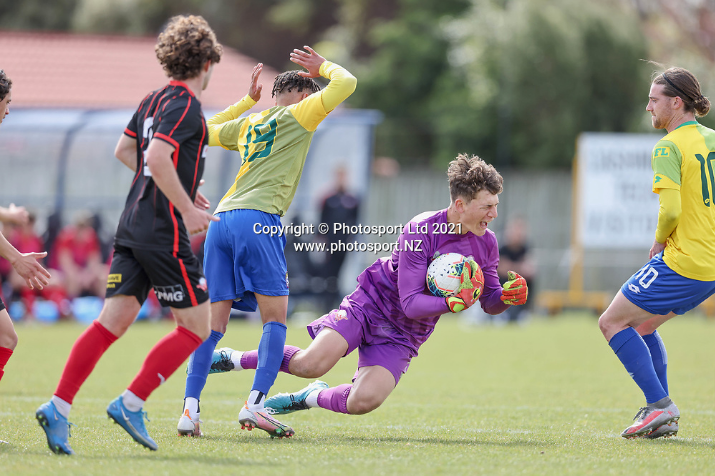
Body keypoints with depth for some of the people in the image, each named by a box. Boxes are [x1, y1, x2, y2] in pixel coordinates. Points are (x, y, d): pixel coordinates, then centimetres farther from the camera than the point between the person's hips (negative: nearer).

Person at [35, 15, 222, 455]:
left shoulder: (154, 100, 15)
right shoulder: (186, 105, -12)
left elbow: (124, 150, 27)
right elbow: (156, 157, -24)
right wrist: (187, 208, -18)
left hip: (132, 227, 8)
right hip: (164, 233, -8)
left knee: (113, 321, 4)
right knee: (196, 327, 2)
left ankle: (58, 407, -7)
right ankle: (131, 403, -3)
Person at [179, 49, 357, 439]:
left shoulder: (248, 123, 27)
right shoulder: (298, 115, 10)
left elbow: (204, 132, 44)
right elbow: (346, 83, 7)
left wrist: (248, 100, 46)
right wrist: (323, 67, 27)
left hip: (220, 218, 6)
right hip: (257, 218, -6)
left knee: (213, 322, 3)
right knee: (275, 319, -3)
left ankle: (190, 408, -7)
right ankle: (254, 404, -17)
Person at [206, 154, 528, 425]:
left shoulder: (486, 243, -3)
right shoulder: (420, 231, -20)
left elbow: (488, 301, 8)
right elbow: (411, 303, -22)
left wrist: (507, 297, -15)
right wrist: (451, 303, -38)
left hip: (404, 335, 4)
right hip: (371, 304, -4)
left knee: (363, 402, -21)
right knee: (313, 363, -25)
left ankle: (313, 397, 12)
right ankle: (233, 359, 0)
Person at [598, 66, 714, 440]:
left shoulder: (669, 147, -13)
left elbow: (671, 209, -23)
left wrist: (660, 240, -3)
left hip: (682, 263, -9)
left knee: (612, 322, 2)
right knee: (642, 324, 22)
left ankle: (659, 404, -6)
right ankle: (662, 418, 17)